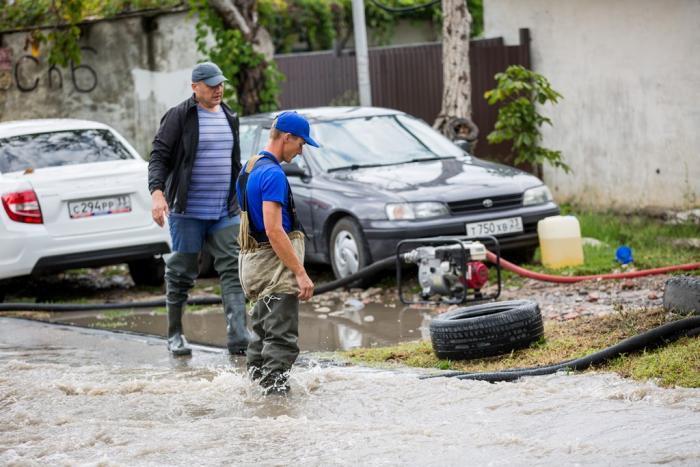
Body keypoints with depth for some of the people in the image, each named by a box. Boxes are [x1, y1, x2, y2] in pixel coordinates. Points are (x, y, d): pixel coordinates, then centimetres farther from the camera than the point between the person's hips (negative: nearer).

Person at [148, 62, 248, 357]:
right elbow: (159, 156, -10)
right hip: (187, 211, -5)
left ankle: (238, 338, -14)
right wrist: (157, 192, -24)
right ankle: (174, 335, 18)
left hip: (224, 211, 5)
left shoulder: (229, 117, 14)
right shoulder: (179, 117, -5)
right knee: (182, 272, 4)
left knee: (233, 270, -7)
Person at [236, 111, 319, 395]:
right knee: (281, 338, -9)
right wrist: (301, 273, -24)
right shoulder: (273, 174, -18)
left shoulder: (249, 169, 13)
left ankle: (255, 382, 27)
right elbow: (273, 230, -25)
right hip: (275, 264, -10)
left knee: (262, 333, 19)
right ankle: (275, 388, -11)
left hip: (252, 260, 10)